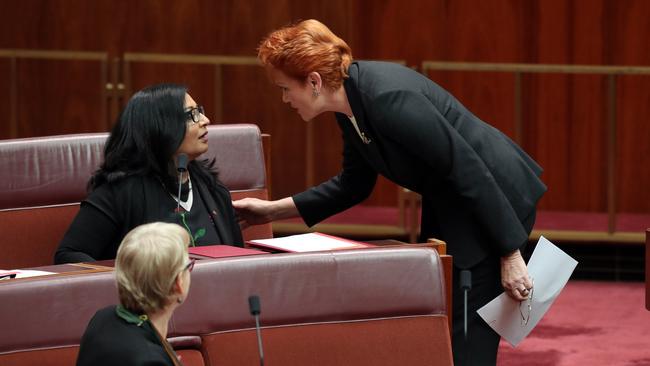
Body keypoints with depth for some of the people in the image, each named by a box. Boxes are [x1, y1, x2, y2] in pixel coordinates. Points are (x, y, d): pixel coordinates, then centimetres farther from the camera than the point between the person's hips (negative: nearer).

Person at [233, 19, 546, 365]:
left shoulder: (388, 98, -27)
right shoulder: (352, 105, 1)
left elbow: (470, 171, -26)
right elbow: (353, 185, 17)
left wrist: (509, 255, -23)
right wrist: (273, 210, 15)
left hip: (494, 198, -9)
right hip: (452, 207, 9)